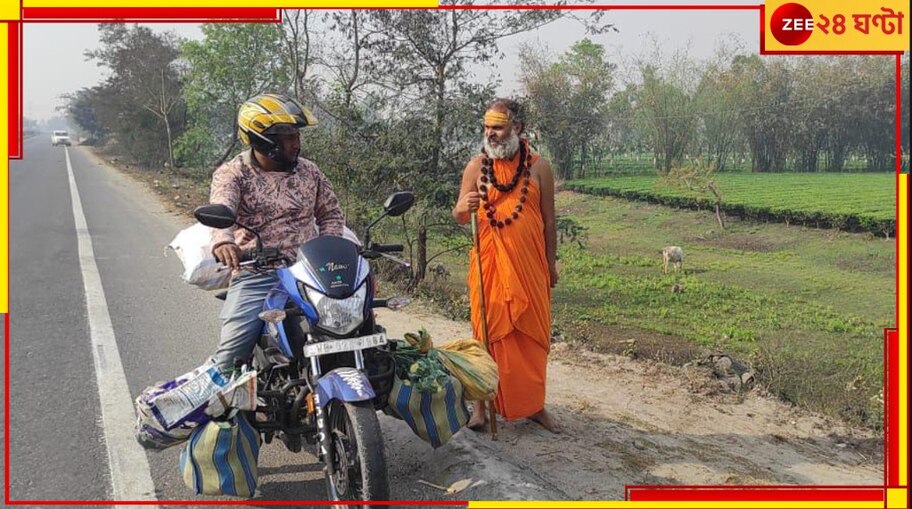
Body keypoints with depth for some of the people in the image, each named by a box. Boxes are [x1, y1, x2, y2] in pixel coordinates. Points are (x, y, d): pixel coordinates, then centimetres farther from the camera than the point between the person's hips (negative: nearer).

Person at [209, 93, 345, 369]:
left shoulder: (309, 172, 12)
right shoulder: (232, 173, -1)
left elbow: (331, 213, 21)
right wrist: (223, 241, -45)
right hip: (255, 276, -3)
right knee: (231, 354, -15)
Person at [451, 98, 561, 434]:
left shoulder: (539, 167, 4)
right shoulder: (477, 166, 4)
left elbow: (548, 220, 9)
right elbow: (459, 217, 1)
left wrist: (551, 263, 8)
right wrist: (463, 208, -22)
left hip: (529, 266, 1)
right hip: (489, 264, -1)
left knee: (532, 334, 7)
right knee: (487, 332, 2)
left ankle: (534, 404, 20)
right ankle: (481, 403, 11)